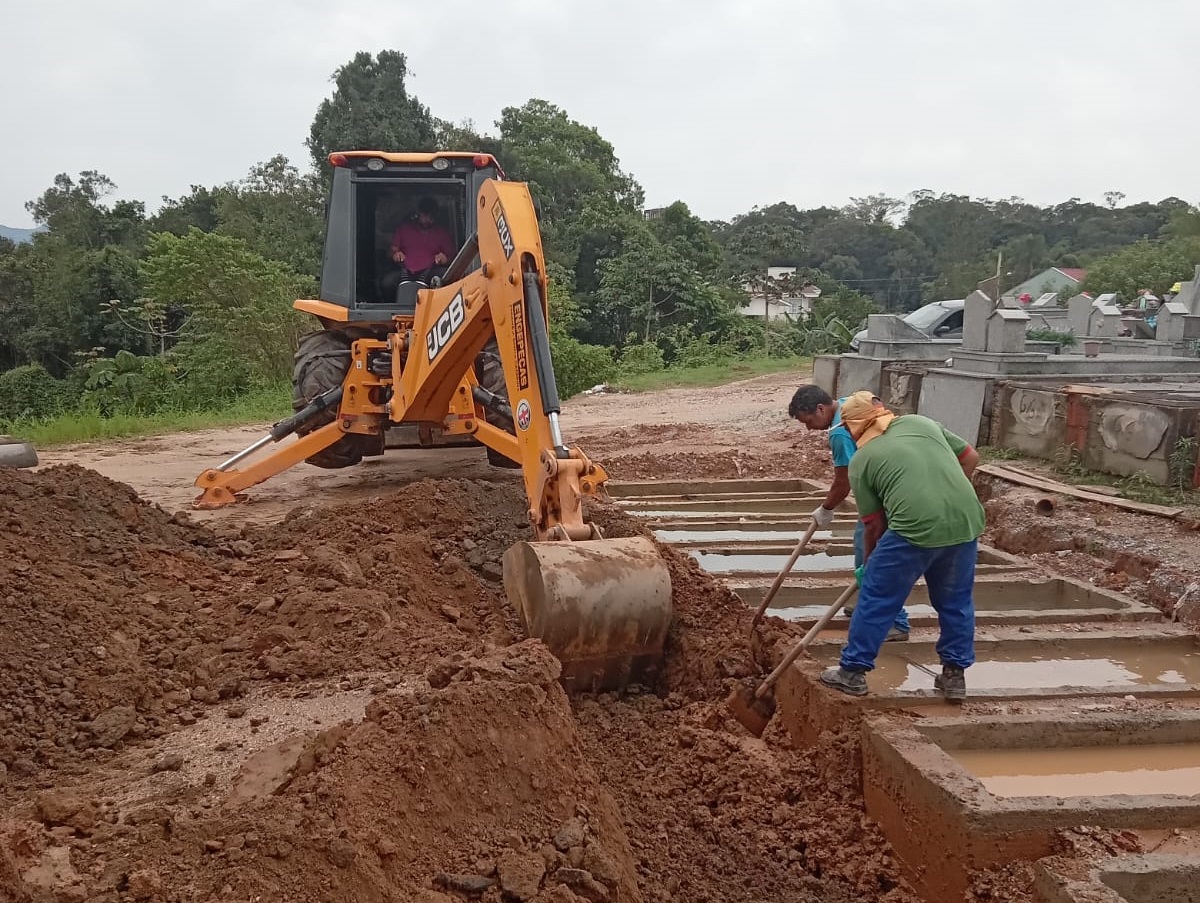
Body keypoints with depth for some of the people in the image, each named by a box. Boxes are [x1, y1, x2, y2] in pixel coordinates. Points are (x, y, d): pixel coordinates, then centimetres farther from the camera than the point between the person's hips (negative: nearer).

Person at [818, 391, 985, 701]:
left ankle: (852, 671, 19)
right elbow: (970, 457, 22)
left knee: (876, 600, 11)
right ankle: (955, 675, 28)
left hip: (916, 527, -4)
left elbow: (874, 525, 11)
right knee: (956, 601, 21)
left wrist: (869, 564, 25)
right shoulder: (922, 422, 19)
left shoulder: (861, 460, 9)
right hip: (967, 521, 4)